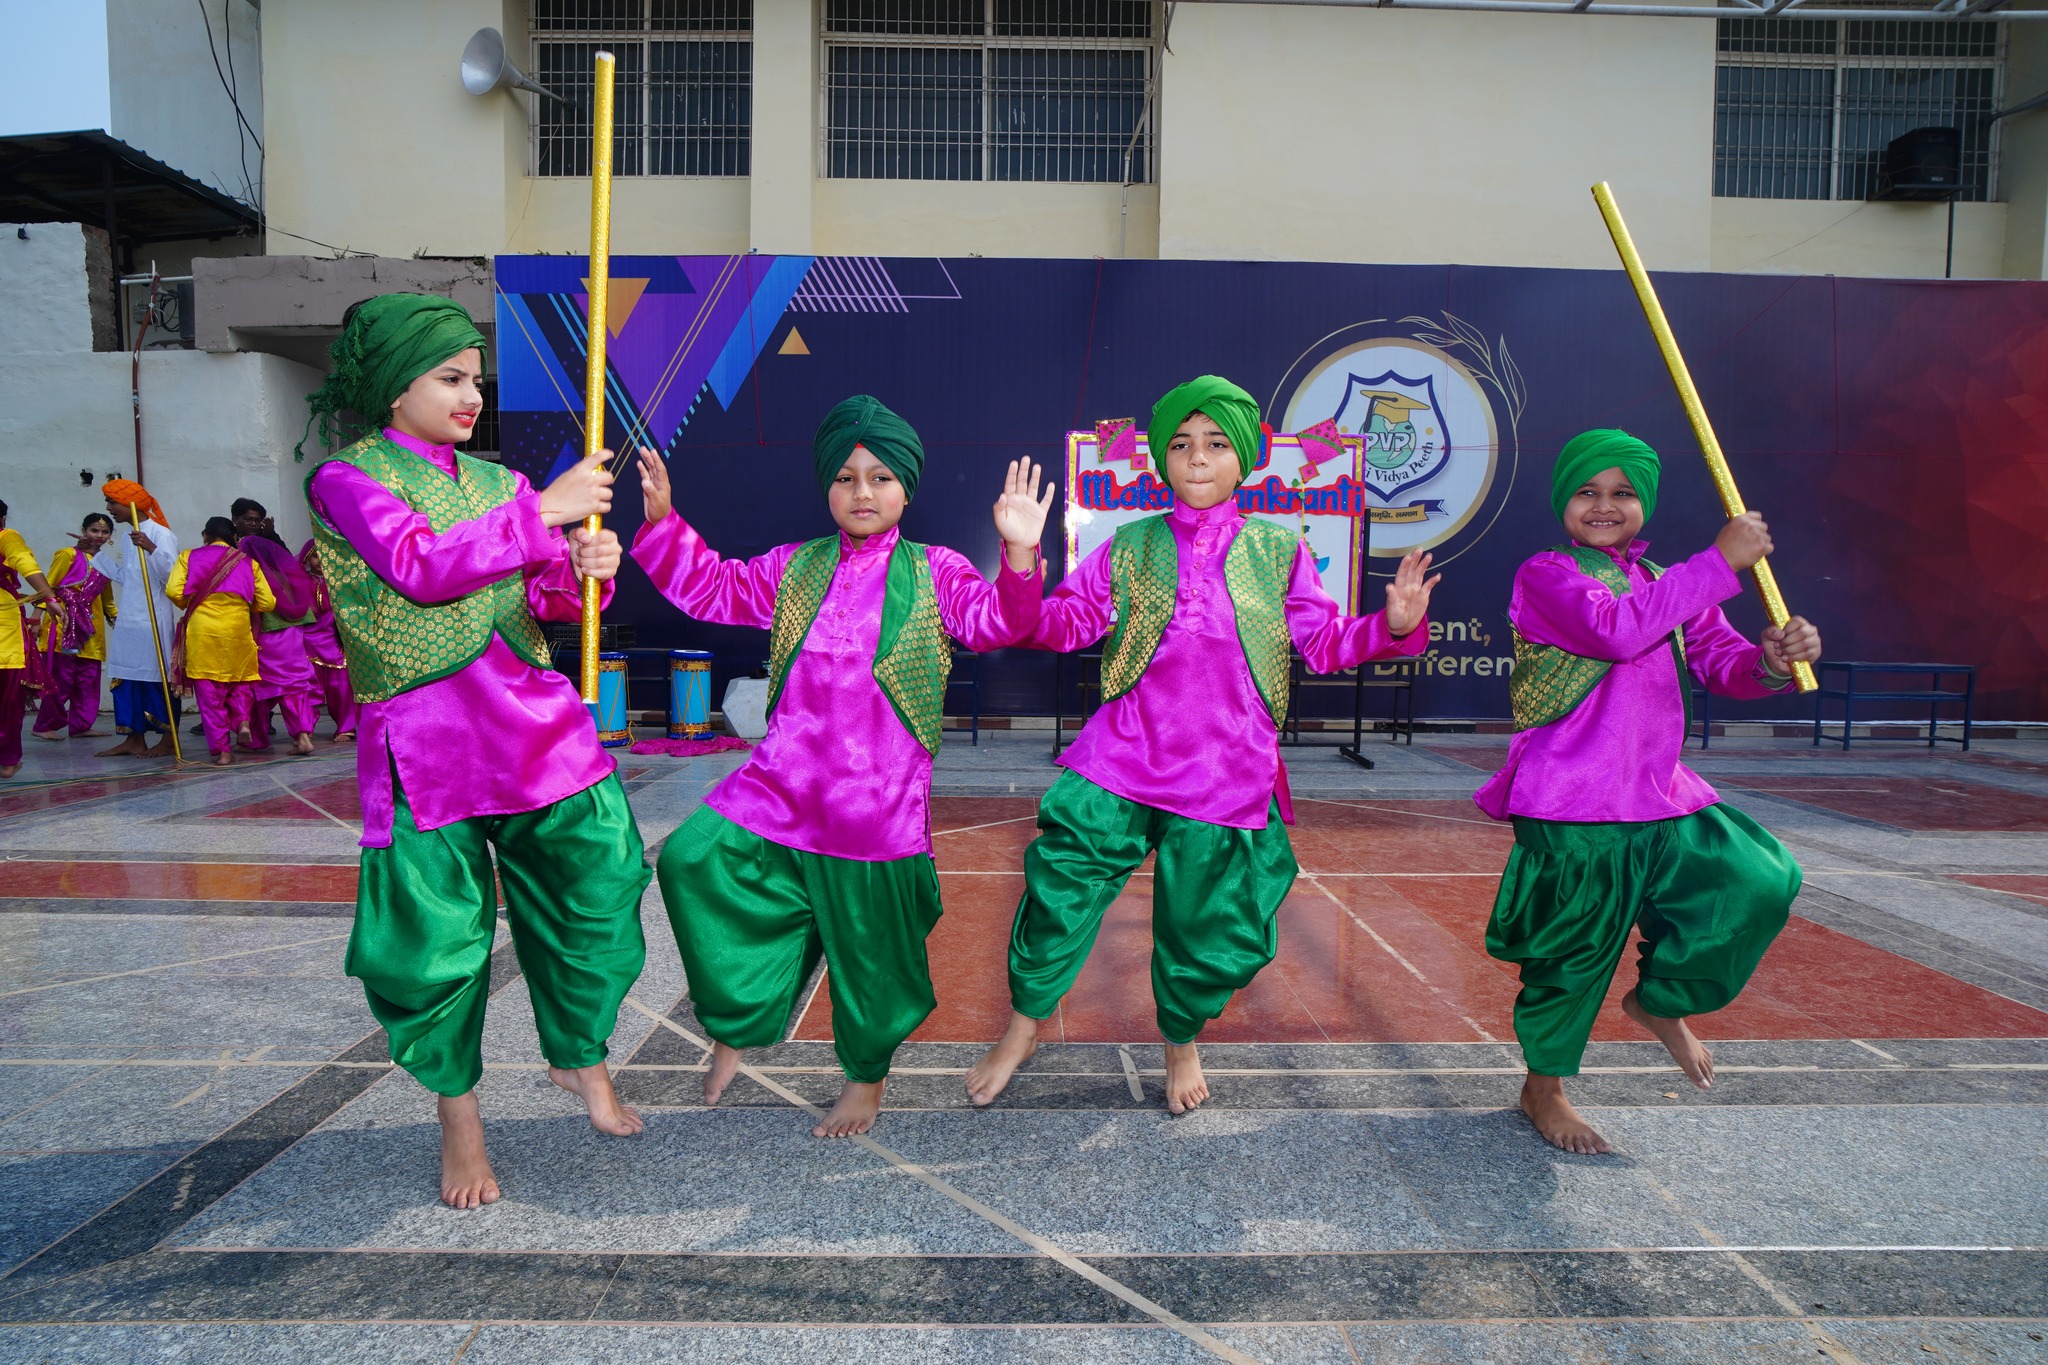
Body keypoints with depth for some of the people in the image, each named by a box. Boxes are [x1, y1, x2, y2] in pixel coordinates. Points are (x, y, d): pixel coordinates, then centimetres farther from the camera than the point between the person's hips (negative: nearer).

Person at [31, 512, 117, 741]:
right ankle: (44, 726, 5)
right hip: (65, 626, -6)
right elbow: (48, 586, -7)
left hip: (92, 630, 6)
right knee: (60, 678, -5)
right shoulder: (68, 555, -2)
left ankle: (80, 726, 13)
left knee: (88, 680, 6)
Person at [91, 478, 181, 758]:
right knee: (126, 677, 9)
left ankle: (167, 740, 5)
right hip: (128, 619, 8)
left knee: (158, 678, -3)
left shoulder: (161, 534, -10)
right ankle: (135, 739, 15)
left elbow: (172, 576, -19)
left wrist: (151, 548, -30)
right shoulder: (126, 536, 15)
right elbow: (125, 577, 21)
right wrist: (98, 554, 25)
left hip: (153, 620, -8)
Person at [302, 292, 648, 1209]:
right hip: (425, 738, -4)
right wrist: (541, 512, -18)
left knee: (595, 885, 1)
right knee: (438, 932, 2)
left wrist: (582, 570, -14)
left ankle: (580, 1055, 25)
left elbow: (540, 597, 9)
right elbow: (420, 566, -17)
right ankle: (459, 1115, 23)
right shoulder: (348, 480, 1)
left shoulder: (496, 482, 15)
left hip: (536, 720, 4)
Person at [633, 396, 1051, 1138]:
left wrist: (1020, 557, -31)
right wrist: (663, 520, 5)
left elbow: (994, 621, -14)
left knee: (867, 942, 9)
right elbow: (713, 588, 17)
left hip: (878, 803, -3)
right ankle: (735, 1026, 13)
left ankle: (867, 1077, 36)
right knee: (694, 861, -10)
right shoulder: (794, 569, 11)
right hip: (781, 784, 4)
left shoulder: (935, 574, 0)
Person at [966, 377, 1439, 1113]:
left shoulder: (1278, 552, 6)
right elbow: (1063, 623, 4)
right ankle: (1022, 1029, 24)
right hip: (1121, 763, 0)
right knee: (1060, 890, -2)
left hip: (1226, 776, 1)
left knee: (1210, 927, 11)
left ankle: (1182, 1039, 42)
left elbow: (1325, 643, 8)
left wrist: (1392, 624, -10)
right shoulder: (1130, 548, 6)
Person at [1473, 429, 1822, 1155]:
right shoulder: (1547, 575, -6)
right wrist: (1719, 563, -18)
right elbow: (1616, 630, -24)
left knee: (1762, 883, -4)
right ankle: (1544, 1089, 26)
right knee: (1577, 953, 2)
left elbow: (1722, 664, 9)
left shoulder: (1668, 585, 16)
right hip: (1571, 806, -6)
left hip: (1660, 798, 7)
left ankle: (1661, 999, 23)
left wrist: (1772, 659, -14)